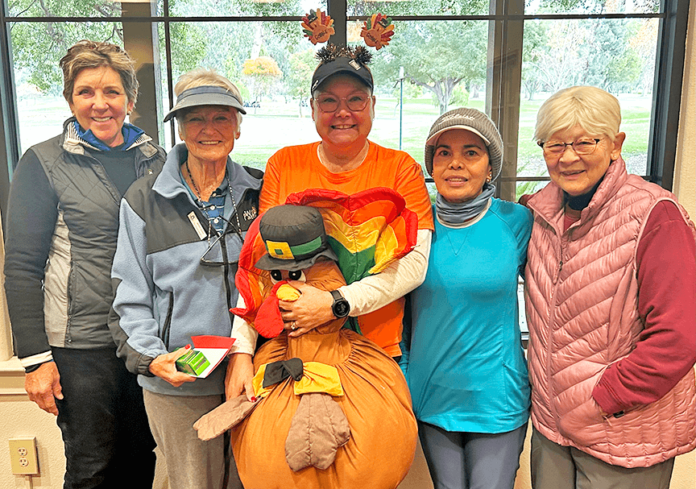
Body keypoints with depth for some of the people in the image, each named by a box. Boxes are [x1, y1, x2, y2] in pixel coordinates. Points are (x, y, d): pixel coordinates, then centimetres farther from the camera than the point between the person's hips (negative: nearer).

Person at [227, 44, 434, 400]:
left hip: (379, 353, 0)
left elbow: (414, 263, -12)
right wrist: (241, 348, -11)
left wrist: (335, 304, -22)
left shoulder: (401, 168, -1)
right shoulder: (283, 164, 3)